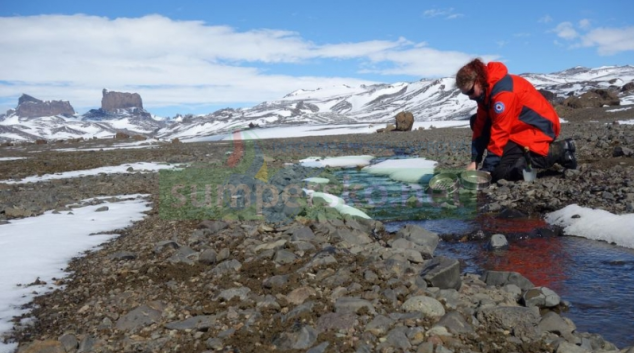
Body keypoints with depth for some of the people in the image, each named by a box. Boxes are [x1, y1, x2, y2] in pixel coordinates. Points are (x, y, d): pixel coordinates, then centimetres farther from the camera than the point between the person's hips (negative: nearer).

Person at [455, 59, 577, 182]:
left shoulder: (503, 91, -26)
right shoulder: (486, 89, 2)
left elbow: (500, 132, -26)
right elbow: (481, 125, 2)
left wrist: (487, 168, -23)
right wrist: (474, 161, -4)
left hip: (538, 128, -9)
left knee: (501, 172, -18)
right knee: (476, 121, 5)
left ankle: (560, 151, -8)